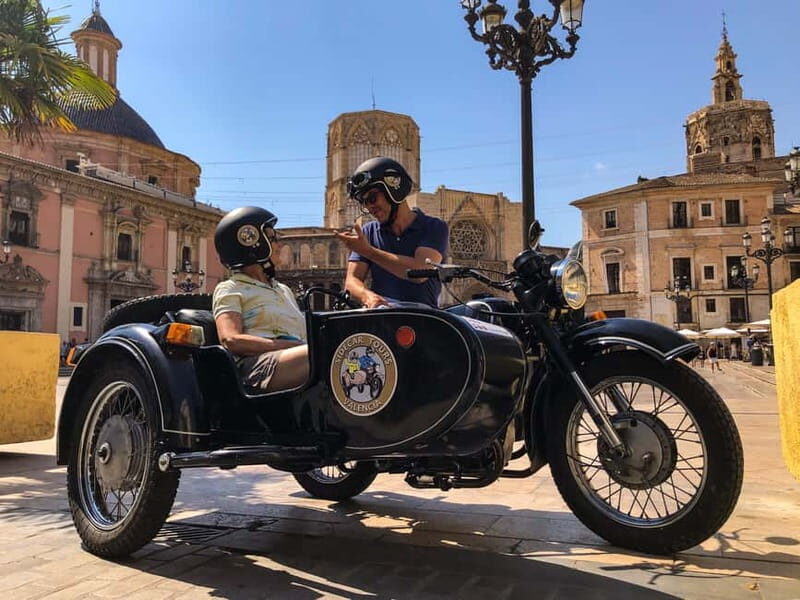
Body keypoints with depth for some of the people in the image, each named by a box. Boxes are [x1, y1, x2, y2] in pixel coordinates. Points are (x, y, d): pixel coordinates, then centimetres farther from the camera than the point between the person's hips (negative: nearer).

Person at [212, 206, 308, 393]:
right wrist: (290, 346, -13)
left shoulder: (284, 290, 34)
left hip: (296, 361, 6)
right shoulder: (230, 289, 13)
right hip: (257, 364, -6)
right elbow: (231, 340, -4)